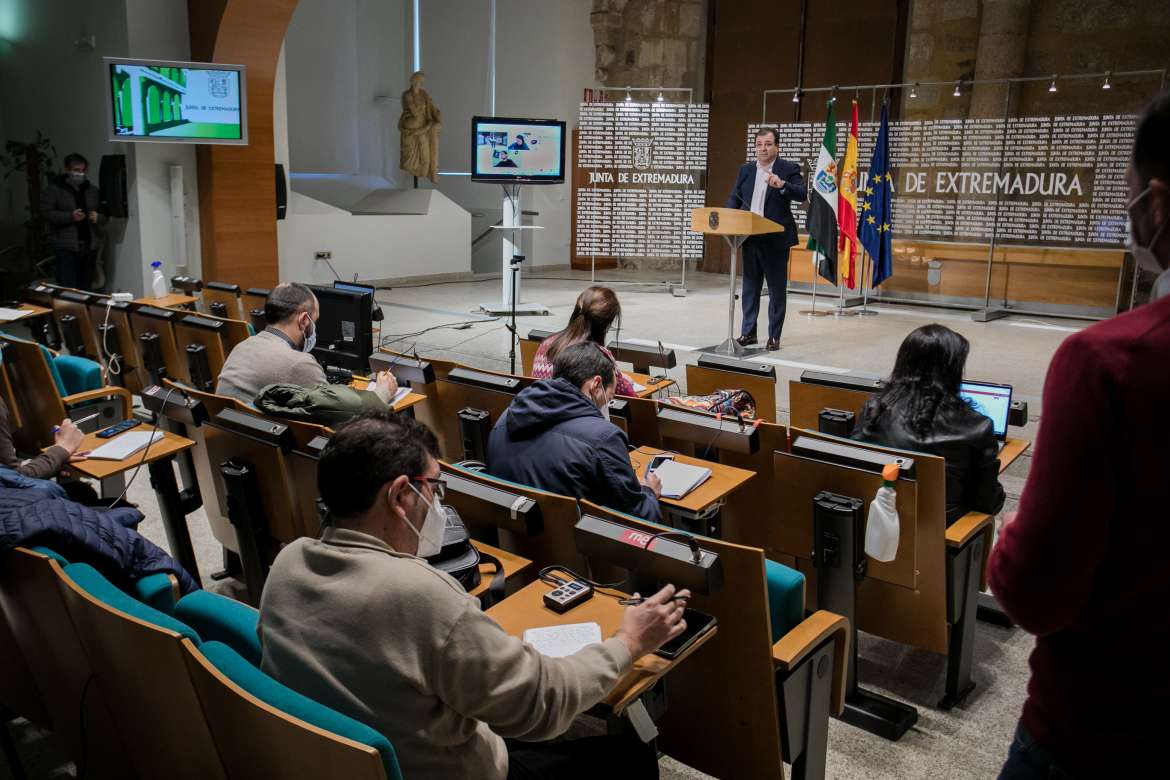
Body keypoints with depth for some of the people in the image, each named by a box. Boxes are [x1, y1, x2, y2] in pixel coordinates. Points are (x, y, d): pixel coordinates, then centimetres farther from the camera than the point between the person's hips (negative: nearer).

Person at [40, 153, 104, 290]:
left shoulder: (93, 190, 15)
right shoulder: (54, 189, 2)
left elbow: (105, 215, 17)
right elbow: (47, 213, -4)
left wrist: (98, 217, -6)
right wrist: (70, 216, -18)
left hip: (90, 246, 4)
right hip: (66, 246, -4)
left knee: (86, 287, 5)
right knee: (67, 289, -11)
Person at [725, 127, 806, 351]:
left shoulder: (789, 169, -3)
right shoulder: (745, 170, 10)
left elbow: (802, 194, -15)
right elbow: (734, 198, 13)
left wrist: (782, 185, -32)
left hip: (776, 239, -4)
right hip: (749, 238, 4)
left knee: (777, 288, 3)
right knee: (750, 287, 11)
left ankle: (774, 336, 10)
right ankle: (748, 332, 19)